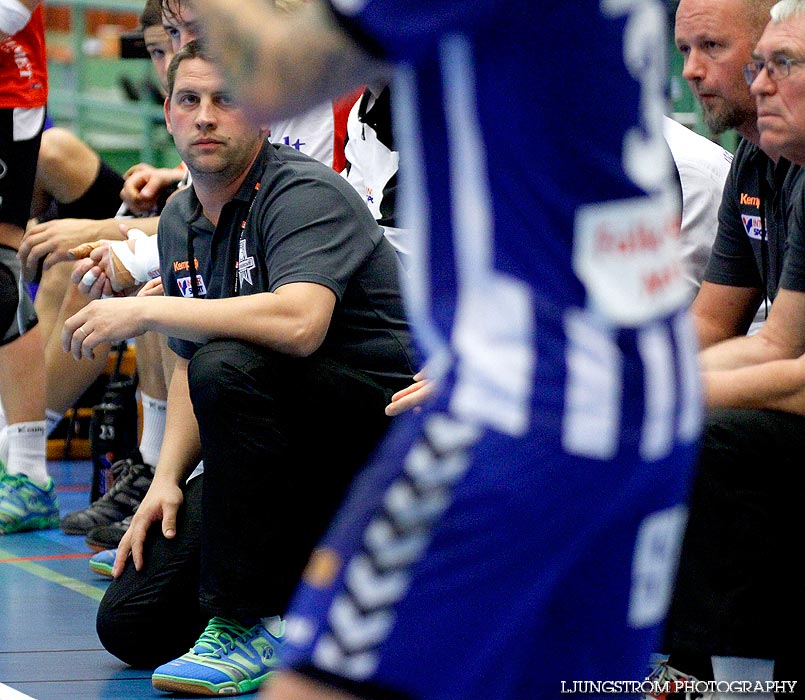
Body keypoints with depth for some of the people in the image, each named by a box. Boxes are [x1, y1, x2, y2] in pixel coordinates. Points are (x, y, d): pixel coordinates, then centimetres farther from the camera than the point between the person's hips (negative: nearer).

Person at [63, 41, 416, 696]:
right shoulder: (180, 222, 10)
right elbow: (188, 364, 19)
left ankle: (254, 626, -25)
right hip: (284, 458, 8)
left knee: (229, 367, -36)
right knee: (132, 625, -6)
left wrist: (145, 310, -27)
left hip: (381, 418, -8)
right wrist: (168, 479, 2)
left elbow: (298, 323, -35)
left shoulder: (306, 193, -16)